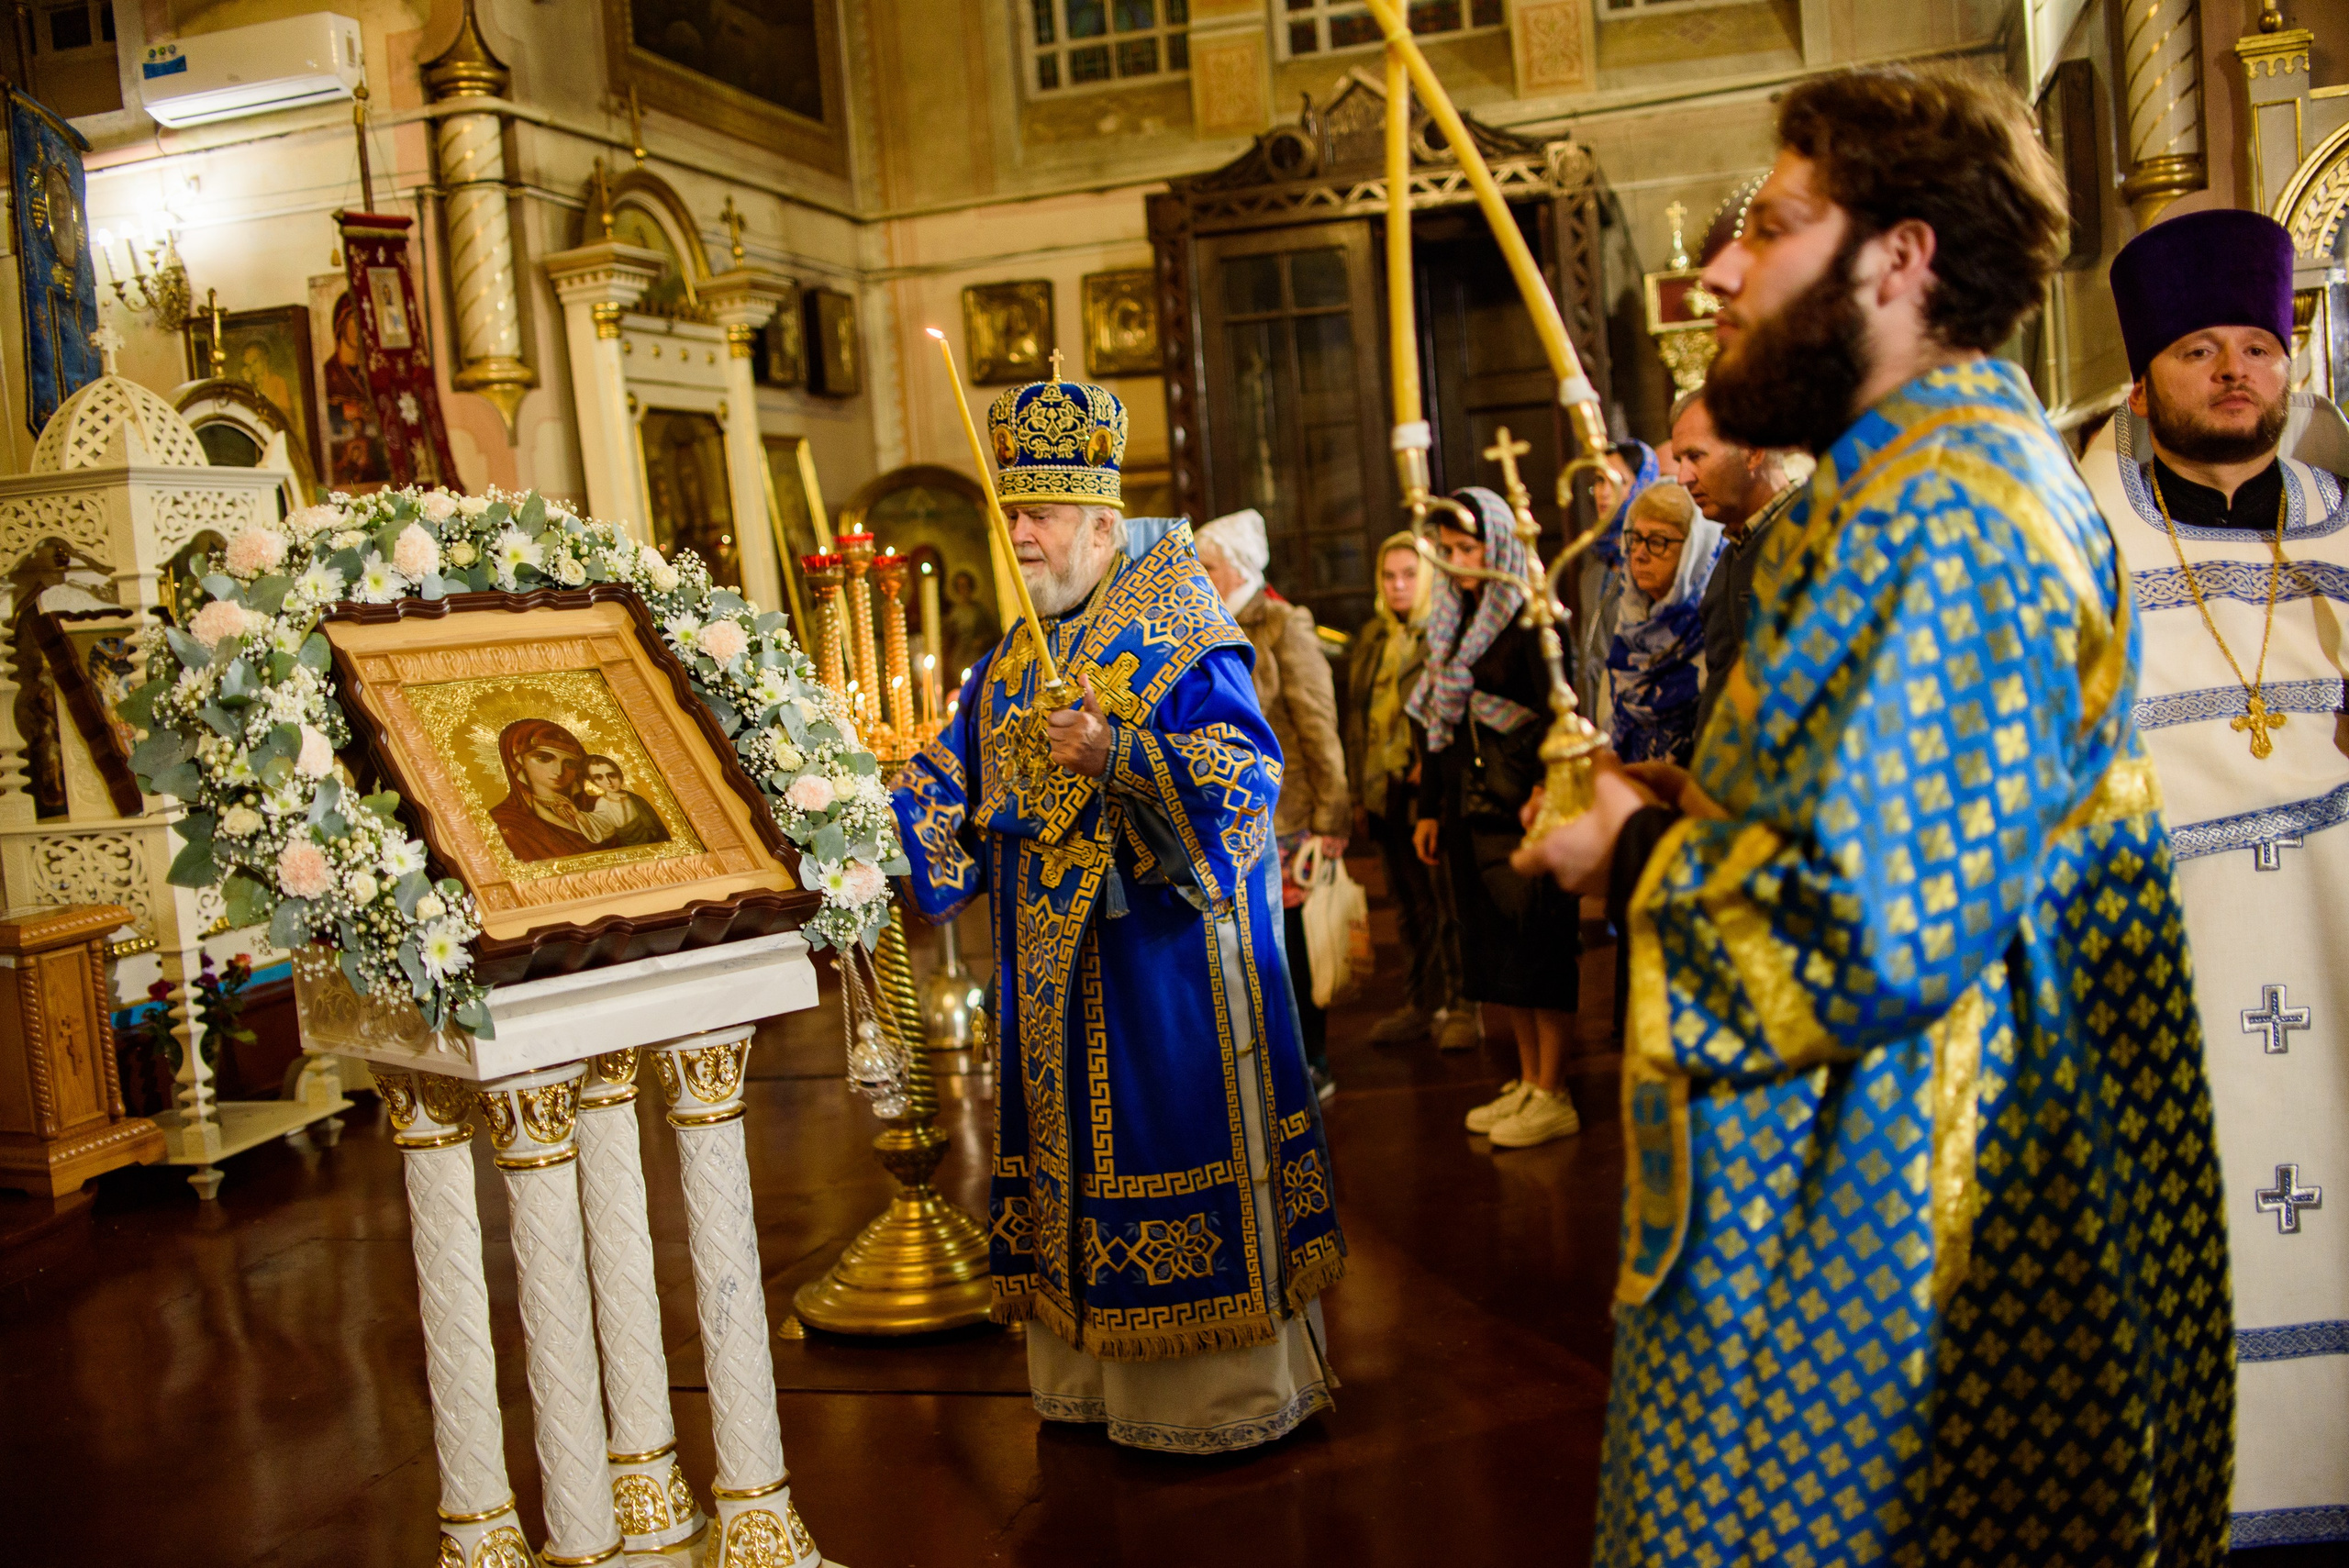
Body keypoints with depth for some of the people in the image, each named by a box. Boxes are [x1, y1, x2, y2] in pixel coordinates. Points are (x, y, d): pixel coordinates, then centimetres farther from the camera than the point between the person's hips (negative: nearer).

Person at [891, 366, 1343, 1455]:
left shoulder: (1181, 639, -8)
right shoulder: (1007, 669, 14)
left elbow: (1248, 773, -19)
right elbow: (956, 793, 14)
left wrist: (1118, 756, -30)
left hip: (1167, 955, -7)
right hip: (1059, 973, 7)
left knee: (1179, 1137, -1)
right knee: (1076, 1145, 12)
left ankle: (1227, 1389, 13)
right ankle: (1094, 1374, 26)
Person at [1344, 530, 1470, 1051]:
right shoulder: (1370, 640, 17)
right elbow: (1355, 719, 19)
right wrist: (1360, 788, 14)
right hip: (1386, 793, 6)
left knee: (1449, 903, -2)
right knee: (1409, 905, 12)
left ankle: (1459, 1007, 8)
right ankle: (1420, 1004, 21)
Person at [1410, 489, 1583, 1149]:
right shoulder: (1450, 622, 14)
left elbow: (1561, 714, -15)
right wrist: (1429, 808, 16)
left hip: (1525, 805, -8)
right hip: (1469, 809, 8)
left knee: (1539, 945, -3)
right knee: (1495, 946, 10)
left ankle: (1553, 1096, 3)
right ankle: (1528, 1080, 19)